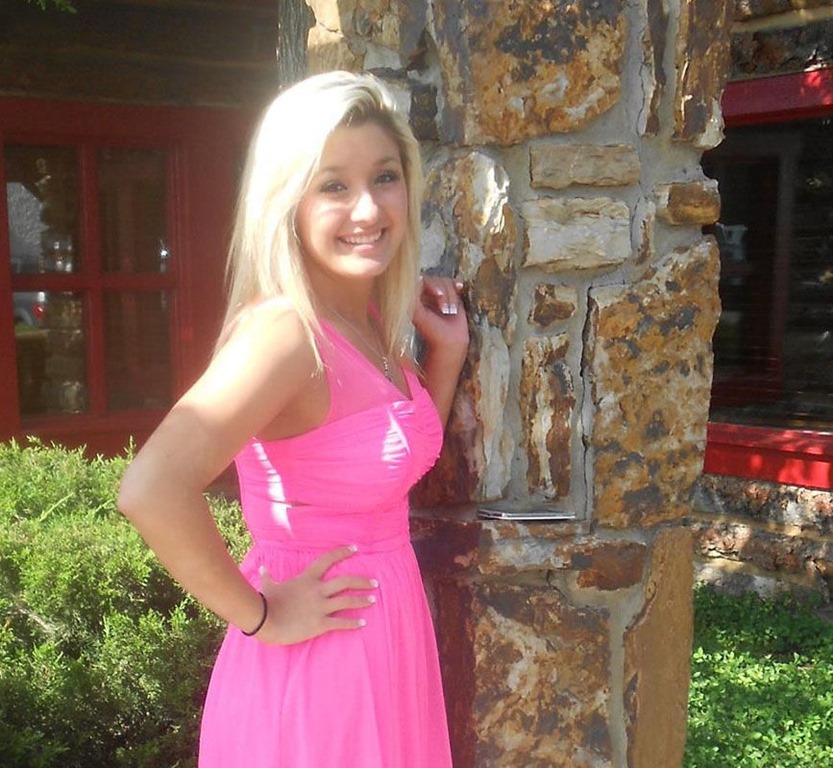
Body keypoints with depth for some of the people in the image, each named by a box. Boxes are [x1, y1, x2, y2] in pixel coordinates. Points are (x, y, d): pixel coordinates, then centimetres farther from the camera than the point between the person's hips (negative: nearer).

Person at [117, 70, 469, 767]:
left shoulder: (372, 320, 1)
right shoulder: (284, 330, -24)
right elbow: (151, 490, -36)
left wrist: (447, 350, 2)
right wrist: (258, 616, -22)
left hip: (386, 649, 8)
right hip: (314, 669, -8)